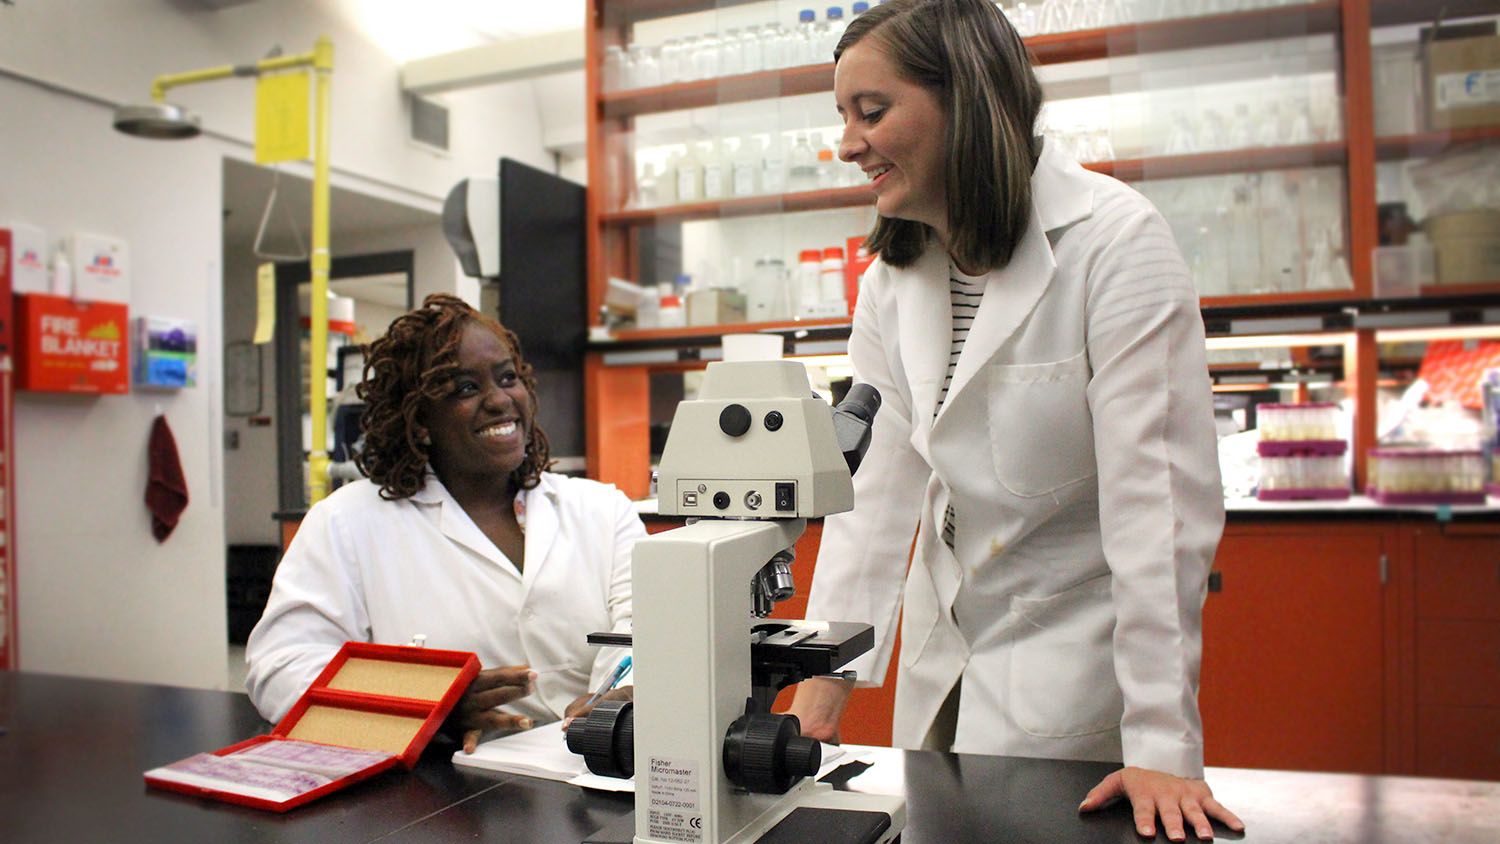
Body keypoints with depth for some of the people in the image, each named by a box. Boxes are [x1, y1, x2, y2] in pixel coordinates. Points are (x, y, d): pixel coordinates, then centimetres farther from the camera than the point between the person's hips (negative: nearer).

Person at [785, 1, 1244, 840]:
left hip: (1073, 658, -5)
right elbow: (874, 485, -3)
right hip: (946, 660, 6)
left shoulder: (1119, 244, -17)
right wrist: (827, 674, -9)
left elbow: (1158, 500, -20)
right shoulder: (892, 280, 1)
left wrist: (1163, 744, -21)